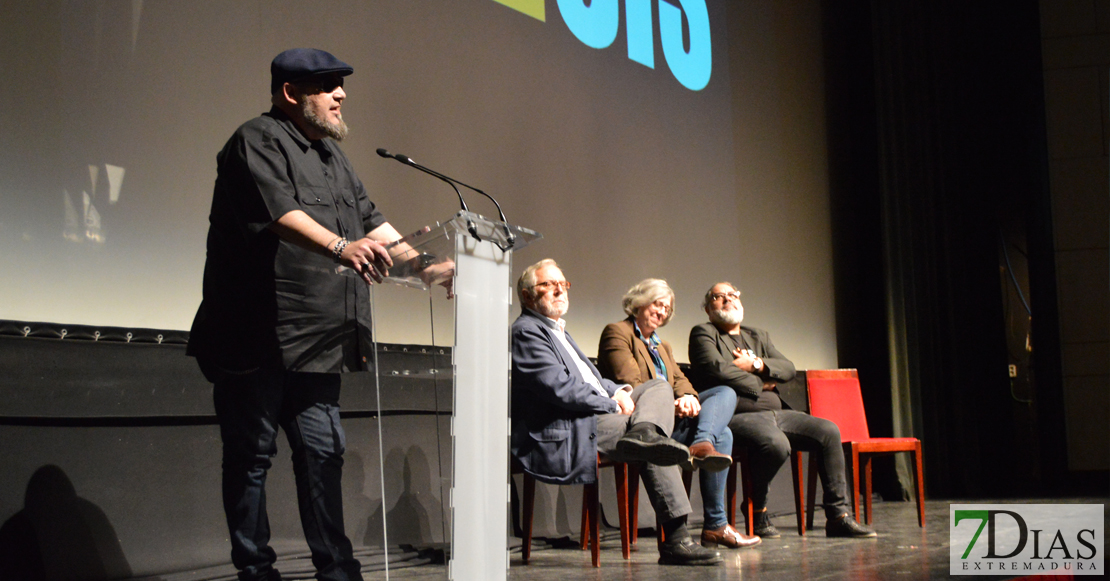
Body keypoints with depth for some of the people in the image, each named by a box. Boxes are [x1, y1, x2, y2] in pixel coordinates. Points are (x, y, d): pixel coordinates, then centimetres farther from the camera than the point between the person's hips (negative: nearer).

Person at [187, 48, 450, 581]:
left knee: (323, 452, 8)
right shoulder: (257, 141, -6)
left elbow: (370, 220, 23)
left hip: (316, 343, 8)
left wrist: (428, 268, 15)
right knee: (252, 454, 1)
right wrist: (340, 246, -39)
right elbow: (279, 211, -24)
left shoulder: (331, 154, 22)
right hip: (257, 338, -8)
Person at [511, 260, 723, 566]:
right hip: (562, 435, -11)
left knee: (659, 386, 0)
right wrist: (613, 403, -11)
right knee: (655, 452, -23)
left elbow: (591, 378, 29)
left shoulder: (558, 331, 29)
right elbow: (560, 388, -19)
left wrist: (618, 391, 4)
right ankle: (675, 541, -28)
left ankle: (644, 433, -31)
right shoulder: (526, 332, -7)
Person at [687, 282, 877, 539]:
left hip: (776, 412, 7)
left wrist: (756, 364, -3)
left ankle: (838, 516, -7)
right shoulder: (703, 334, 7)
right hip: (738, 415, -7)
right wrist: (760, 384, -2)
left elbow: (788, 368, 15)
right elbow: (716, 369, -12)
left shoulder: (759, 336, 28)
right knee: (776, 444, -35)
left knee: (828, 431, -10)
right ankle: (757, 509, -10)